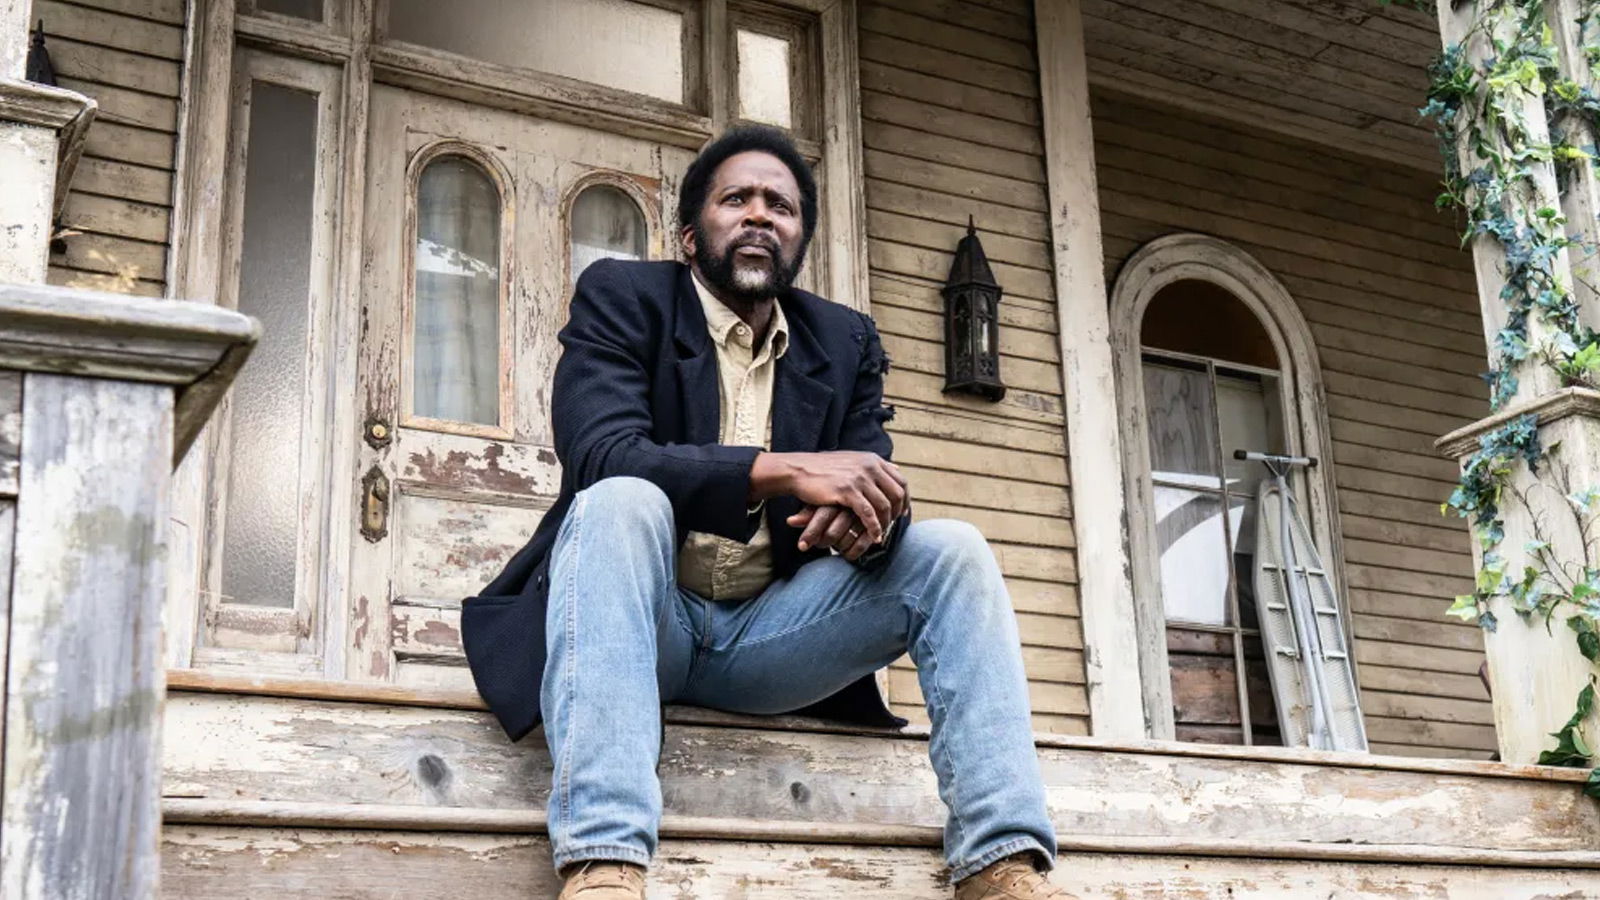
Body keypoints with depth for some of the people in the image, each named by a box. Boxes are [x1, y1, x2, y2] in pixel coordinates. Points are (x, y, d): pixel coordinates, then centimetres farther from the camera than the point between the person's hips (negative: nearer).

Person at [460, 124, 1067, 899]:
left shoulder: (845, 341, 12)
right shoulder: (621, 298, -1)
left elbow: (876, 486, 2)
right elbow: (599, 456, -19)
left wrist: (868, 515, -25)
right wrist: (783, 471, -31)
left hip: (766, 634, 4)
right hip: (642, 623, -4)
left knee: (951, 551, -13)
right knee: (622, 502, -33)